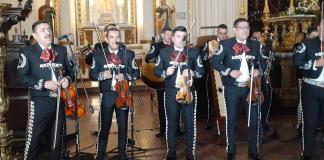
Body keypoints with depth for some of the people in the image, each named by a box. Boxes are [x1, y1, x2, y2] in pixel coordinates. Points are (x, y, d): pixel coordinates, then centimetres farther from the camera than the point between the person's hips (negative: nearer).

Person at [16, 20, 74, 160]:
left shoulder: (61, 50, 10)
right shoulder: (28, 52, -4)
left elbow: (71, 71, 16)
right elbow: (21, 77, -12)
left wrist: (68, 79, -6)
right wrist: (43, 84, -20)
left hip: (60, 100, 5)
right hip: (40, 102, -4)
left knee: (58, 136, 16)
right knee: (33, 137, -1)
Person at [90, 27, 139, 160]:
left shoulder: (128, 54, 2)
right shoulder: (98, 54, 0)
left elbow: (136, 73, 4)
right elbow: (92, 74, 2)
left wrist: (125, 76, -15)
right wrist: (102, 75, -18)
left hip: (123, 94, 1)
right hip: (107, 95, -1)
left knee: (123, 126, 10)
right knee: (104, 127, 4)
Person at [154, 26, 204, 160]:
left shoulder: (193, 52, 3)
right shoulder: (164, 52, 4)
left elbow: (201, 71, 4)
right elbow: (156, 70, 7)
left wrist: (192, 73, -16)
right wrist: (165, 73, -13)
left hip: (188, 92, 0)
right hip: (171, 92, 0)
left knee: (190, 123, 5)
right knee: (171, 123, 8)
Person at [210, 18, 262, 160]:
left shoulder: (255, 45, 8)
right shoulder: (226, 44, -5)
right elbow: (214, 61, -8)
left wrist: (258, 70, -5)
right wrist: (228, 71, -19)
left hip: (250, 87, 3)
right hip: (232, 88, -3)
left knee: (254, 119, 5)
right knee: (231, 120, 6)